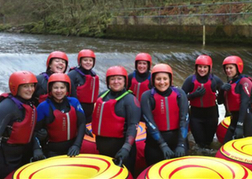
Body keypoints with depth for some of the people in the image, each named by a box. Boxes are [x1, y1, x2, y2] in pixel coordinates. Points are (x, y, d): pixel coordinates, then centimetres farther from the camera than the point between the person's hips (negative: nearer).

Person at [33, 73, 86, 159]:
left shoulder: (74, 102, -2)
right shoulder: (43, 107, -9)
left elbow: (82, 123, -5)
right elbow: (36, 130, -10)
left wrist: (77, 145, -15)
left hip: (72, 149, 3)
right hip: (52, 151, -3)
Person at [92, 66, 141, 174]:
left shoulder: (130, 99, -10)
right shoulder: (102, 96, 10)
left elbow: (133, 125, -20)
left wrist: (127, 147, -30)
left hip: (120, 146, -6)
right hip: (102, 145, 7)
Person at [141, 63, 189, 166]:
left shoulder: (179, 94, -4)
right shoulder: (147, 96, -9)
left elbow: (184, 119, -9)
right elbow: (149, 122, -15)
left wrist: (181, 144, -18)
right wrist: (163, 145, -22)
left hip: (177, 137, 1)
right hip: (155, 140, -1)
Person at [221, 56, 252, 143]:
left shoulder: (244, 82, -12)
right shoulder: (230, 82, 14)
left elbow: (244, 104, -21)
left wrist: (240, 125, -27)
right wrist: (222, 90, -10)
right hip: (235, 118, 9)